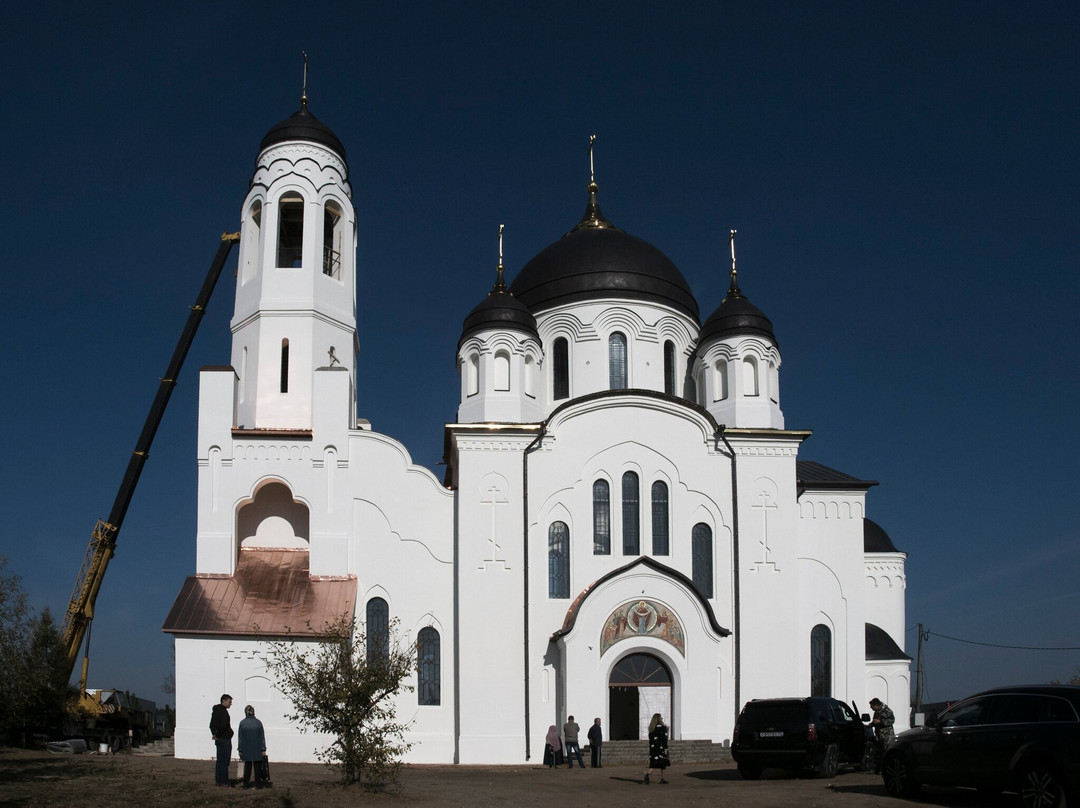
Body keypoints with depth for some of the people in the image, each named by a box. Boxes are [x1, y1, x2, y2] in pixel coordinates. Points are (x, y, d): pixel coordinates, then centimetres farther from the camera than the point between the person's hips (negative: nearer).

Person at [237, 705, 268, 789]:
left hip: (246, 750, 1)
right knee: (257, 766, 8)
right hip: (257, 749, 0)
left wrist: (240, 750, 4)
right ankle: (258, 784, 8)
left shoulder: (242, 723, -5)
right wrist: (263, 749, 1)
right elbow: (262, 737, -3)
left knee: (247, 766, 10)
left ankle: (246, 784, 11)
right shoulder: (258, 722, -5)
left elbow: (240, 738, -2)